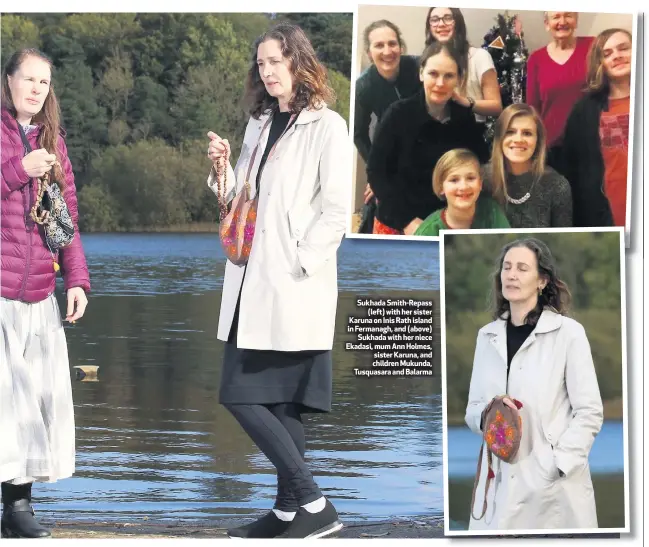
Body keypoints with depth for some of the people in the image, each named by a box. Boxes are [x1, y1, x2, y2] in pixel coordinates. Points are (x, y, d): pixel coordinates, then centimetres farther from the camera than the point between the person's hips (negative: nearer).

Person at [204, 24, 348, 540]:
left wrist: (297, 266, -15)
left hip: (295, 289, -8)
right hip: (251, 284, 8)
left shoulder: (326, 126, -5)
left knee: (283, 402, -9)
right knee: (242, 396, 6)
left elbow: (335, 211, -10)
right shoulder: (259, 124, 17)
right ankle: (294, 509, 13)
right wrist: (222, 167, 3)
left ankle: (309, 505, 2)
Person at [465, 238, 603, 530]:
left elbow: (589, 412, -5)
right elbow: (472, 410, 14)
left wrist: (557, 468, -13)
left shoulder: (568, 332, -4)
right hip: (499, 482, 4)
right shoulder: (488, 336, 9)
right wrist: (488, 414, -8)